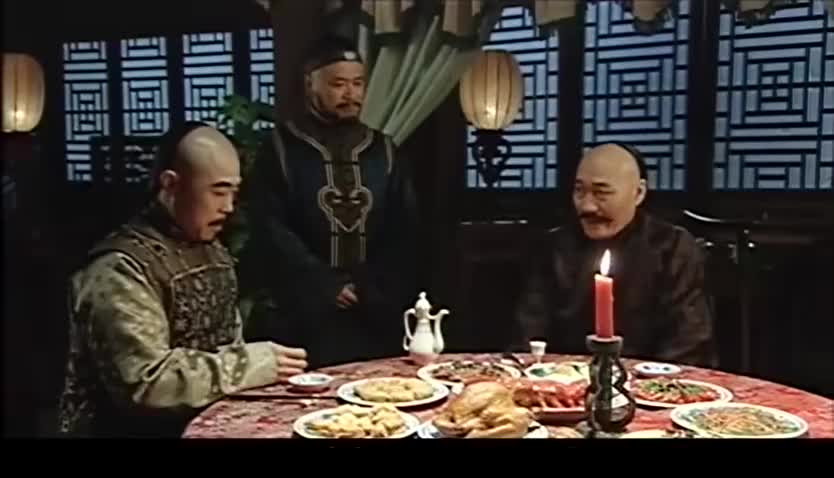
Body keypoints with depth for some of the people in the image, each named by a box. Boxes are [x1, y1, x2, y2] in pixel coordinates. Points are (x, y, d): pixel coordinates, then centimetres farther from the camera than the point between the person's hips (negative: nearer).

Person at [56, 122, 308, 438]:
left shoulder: (214, 252, 10)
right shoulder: (121, 268, -18)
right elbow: (145, 382, -24)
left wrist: (262, 364, -4)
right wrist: (250, 365, -19)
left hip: (204, 421, 7)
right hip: (138, 428, -7)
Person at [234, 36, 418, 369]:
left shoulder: (384, 151, 12)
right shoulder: (279, 148, 1)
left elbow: (404, 230, 8)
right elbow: (267, 230, -6)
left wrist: (380, 288, -6)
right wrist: (326, 286, -11)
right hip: (301, 317, -3)